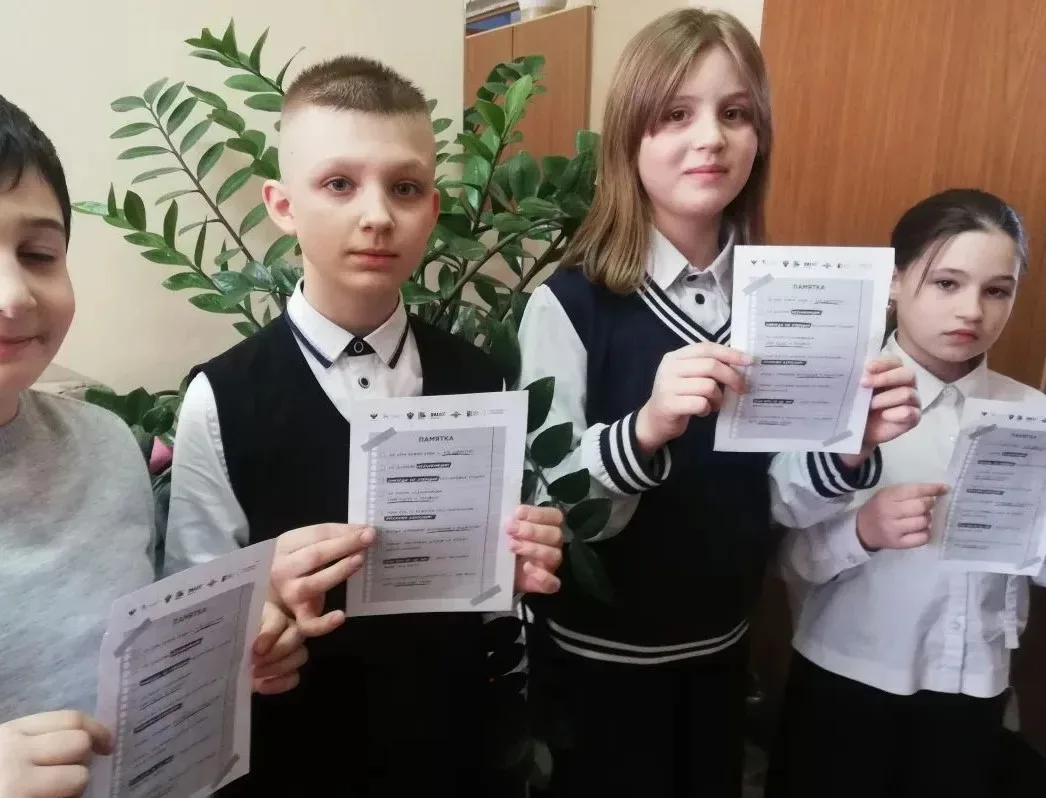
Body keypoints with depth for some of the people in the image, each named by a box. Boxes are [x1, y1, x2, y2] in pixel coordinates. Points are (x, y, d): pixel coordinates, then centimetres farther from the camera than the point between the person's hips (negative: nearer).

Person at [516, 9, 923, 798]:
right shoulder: (571, 302, -18)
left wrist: (851, 448, -19)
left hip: (722, 644, 5)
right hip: (599, 655, -4)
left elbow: (775, 497, 0)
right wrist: (645, 428, -38)